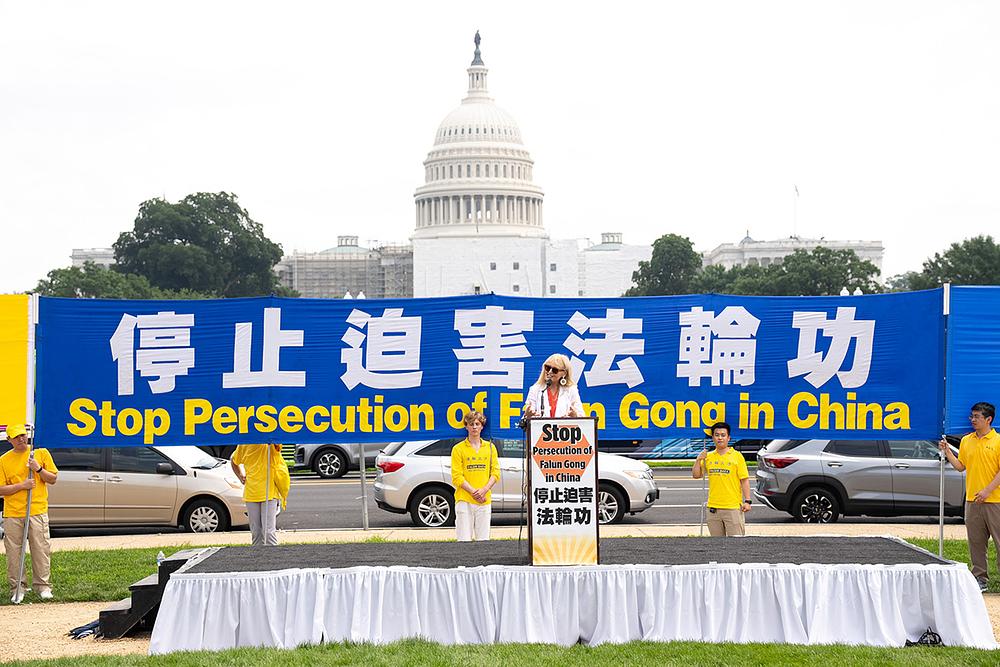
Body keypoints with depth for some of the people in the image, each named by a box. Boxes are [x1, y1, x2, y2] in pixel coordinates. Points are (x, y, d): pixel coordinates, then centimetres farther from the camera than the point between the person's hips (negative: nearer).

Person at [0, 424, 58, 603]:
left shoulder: (41, 453, 7)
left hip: (37, 511, 0)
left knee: (41, 549, -3)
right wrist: (21, 486, -11)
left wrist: (39, 469, -8)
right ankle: (17, 588, 8)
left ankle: (42, 586, 6)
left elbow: (53, 479, 9)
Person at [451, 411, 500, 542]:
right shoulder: (458, 449, 3)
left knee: (483, 539, 2)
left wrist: (484, 490, -8)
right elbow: (457, 477, -3)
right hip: (464, 500, -3)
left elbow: (496, 473, 8)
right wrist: (473, 492, -13)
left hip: (484, 500, 3)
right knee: (464, 540, -7)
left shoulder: (490, 447, 13)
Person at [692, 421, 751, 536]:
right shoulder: (708, 456, 11)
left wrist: (747, 501, -9)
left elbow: (744, 480, -2)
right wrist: (698, 460, -4)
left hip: (733, 507, -4)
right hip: (713, 507, 4)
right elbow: (696, 475, 12)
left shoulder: (737, 456, -1)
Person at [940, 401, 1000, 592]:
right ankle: (980, 578, 15)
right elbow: (960, 466, 16)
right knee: (976, 541, 8)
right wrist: (947, 452, 3)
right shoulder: (966, 441, 12)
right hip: (972, 500, 5)